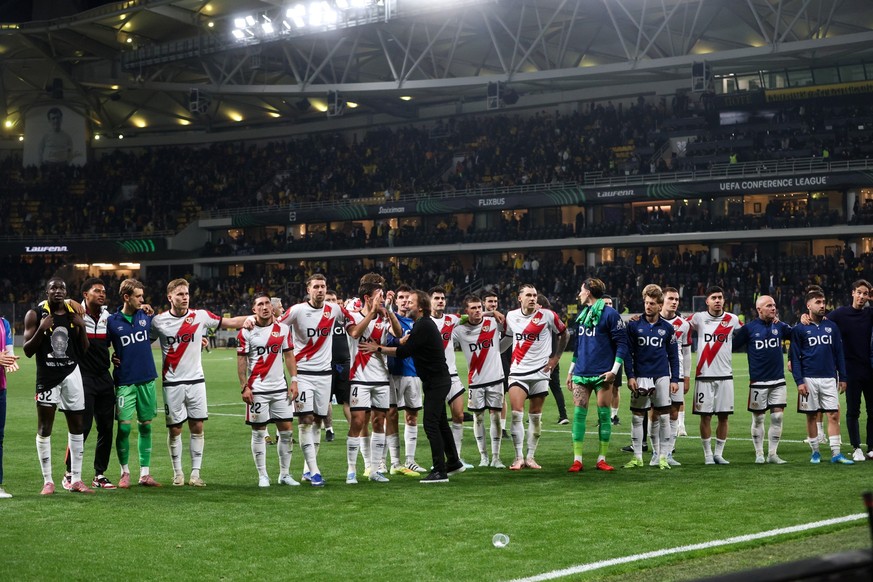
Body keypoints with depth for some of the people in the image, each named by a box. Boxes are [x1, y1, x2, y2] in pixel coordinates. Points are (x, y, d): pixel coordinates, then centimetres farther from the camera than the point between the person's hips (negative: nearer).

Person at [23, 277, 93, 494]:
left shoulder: (74, 314, 6)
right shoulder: (35, 315, -4)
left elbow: (83, 350, 9)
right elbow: (28, 351, -6)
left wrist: (82, 328, -7)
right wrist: (41, 329, -20)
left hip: (71, 374, 4)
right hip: (47, 376, -3)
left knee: (77, 426, 5)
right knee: (44, 429, -2)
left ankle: (76, 480, 12)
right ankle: (48, 481, 4)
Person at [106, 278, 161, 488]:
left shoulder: (146, 316, 5)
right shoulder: (112, 321, -2)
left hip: (147, 380, 3)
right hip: (125, 382, -3)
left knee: (145, 426, 6)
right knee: (124, 427, -5)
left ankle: (145, 473, 14)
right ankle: (125, 472, 12)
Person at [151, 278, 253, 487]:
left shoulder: (201, 316, -1)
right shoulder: (159, 321, -3)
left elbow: (232, 322, 2)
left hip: (196, 380, 1)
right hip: (172, 382, -1)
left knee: (197, 427, 1)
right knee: (174, 428, 2)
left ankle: (195, 473, 7)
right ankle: (177, 473, 16)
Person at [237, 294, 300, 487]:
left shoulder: (283, 329, 6)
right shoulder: (246, 332, -4)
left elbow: (289, 356, 10)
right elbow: (241, 361, -2)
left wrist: (293, 380, 1)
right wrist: (244, 387, -9)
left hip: (280, 388, 3)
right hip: (257, 390, -3)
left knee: (287, 430, 3)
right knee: (258, 432, 1)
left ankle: (285, 474, 13)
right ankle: (262, 476, 9)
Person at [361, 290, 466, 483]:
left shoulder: (424, 326, -19)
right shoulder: (423, 324, 13)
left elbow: (404, 351, -21)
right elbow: (408, 347, 19)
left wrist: (378, 349, -16)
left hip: (436, 382, -10)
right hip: (437, 380, 10)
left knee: (431, 424, -10)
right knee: (440, 423, 18)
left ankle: (440, 471, -8)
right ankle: (453, 463, 29)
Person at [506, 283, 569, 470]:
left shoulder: (547, 315, -4)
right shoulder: (511, 316, 4)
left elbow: (563, 334, 8)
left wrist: (555, 357, 5)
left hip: (540, 371, -1)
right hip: (518, 371, 1)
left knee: (535, 416, 4)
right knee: (516, 413, -12)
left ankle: (530, 457, 13)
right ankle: (519, 457, -7)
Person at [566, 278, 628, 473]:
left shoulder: (609, 314, -6)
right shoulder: (582, 315, 15)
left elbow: (622, 343, -8)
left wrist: (614, 370, -14)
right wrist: (571, 370, 22)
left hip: (602, 374, -6)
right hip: (581, 374, 6)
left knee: (604, 415, 0)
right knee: (579, 414, -1)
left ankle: (602, 459, 8)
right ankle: (577, 460, 1)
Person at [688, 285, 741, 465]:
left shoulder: (733, 320, 4)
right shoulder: (698, 318, 0)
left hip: (725, 376, 1)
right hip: (704, 376, -1)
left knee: (724, 416, 3)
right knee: (705, 416, 0)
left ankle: (719, 453, 12)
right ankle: (708, 454, 9)